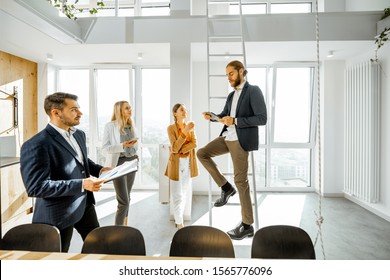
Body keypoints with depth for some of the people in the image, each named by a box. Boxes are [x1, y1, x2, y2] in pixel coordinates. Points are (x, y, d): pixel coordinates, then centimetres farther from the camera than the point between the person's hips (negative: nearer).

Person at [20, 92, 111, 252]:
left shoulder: (79, 134, 5)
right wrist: (81, 184, -30)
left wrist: (99, 169, -2)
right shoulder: (37, 145, -22)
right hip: (59, 212, -7)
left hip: (85, 204, 8)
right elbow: (36, 187, -26)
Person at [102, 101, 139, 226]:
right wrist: (122, 146, -23)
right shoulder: (110, 126, -10)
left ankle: (125, 226, 30)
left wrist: (135, 153, 8)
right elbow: (105, 148, -12)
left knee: (126, 198, 16)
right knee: (124, 201, -8)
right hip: (119, 163, -6)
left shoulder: (131, 125, 10)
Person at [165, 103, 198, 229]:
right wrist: (185, 131, -26)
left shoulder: (190, 126, 5)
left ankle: (178, 218, 31)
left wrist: (181, 150, -18)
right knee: (177, 194, -2)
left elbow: (194, 143, -4)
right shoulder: (171, 128, -9)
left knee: (184, 192, 14)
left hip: (188, 162, 5)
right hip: (177, 163, -4)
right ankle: (179, 224, 9)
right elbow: (175, 148, -18)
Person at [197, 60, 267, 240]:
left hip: (240, 140, -8)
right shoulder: (231, 95, 16)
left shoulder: (253, 91, -7)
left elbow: (262, 118, -16)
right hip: (227, 137, 8)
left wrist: (235, 121, -22)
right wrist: (212, 117, 2)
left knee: (240, 180, -4)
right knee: (202, 153, 4)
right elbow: (224, 115, 24)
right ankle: (226, 187, 11)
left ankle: (247, 225, 10)